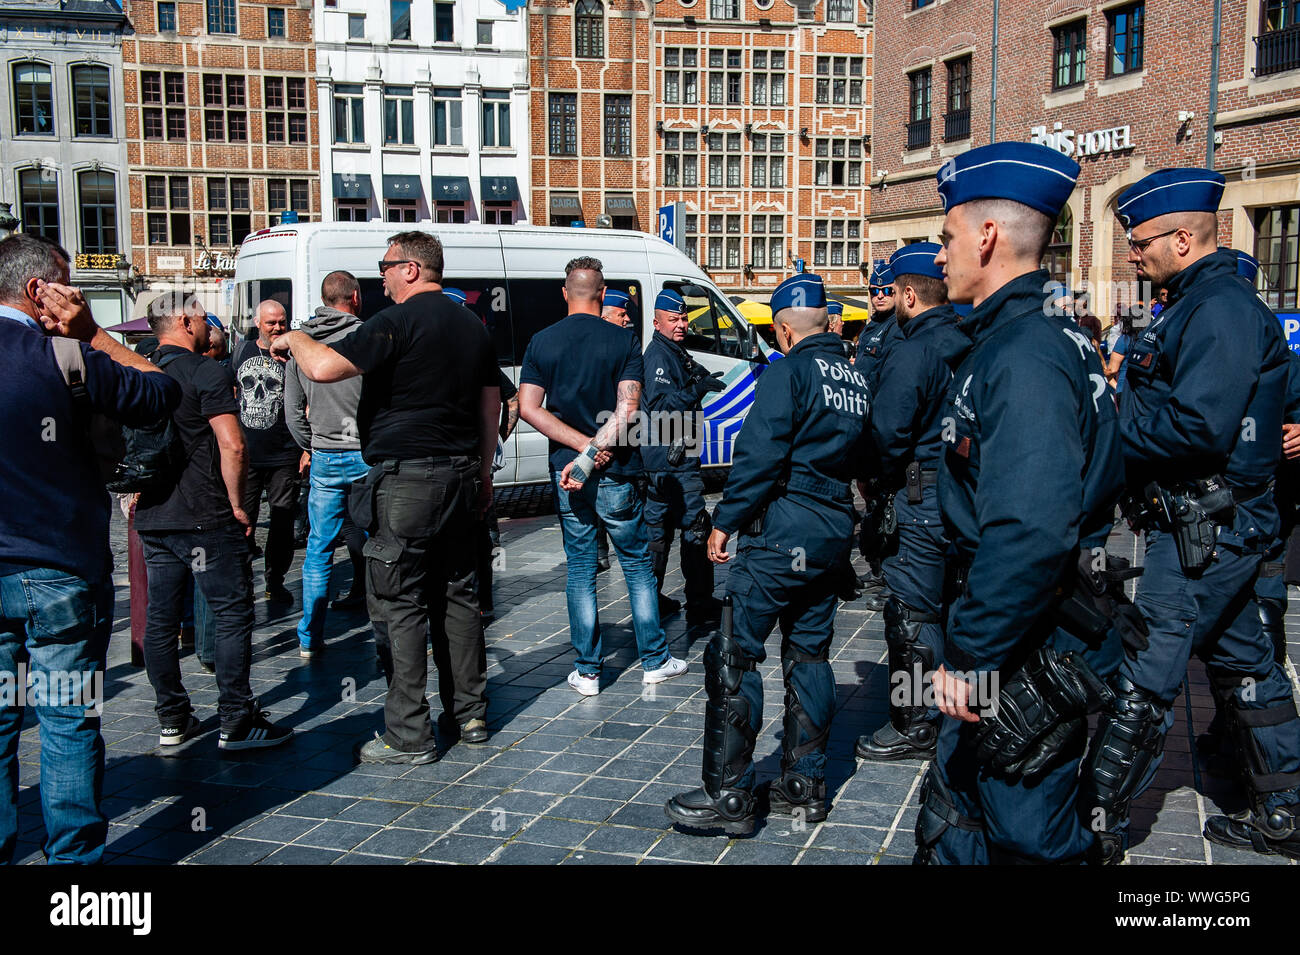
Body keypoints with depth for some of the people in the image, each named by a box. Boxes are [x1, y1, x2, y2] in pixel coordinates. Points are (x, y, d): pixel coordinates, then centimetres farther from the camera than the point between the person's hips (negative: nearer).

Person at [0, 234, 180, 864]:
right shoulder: (65, 356, -12)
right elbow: (162, 393, -3)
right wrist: (92, 333, -1)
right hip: (64, 573, -4)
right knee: (69, 721, 6)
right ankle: (72, 857, 15)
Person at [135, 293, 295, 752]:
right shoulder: (207, 372, -10)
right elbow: (232, 446, -19)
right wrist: (237, 505, -9)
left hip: (152, 519, 8)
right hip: (206, 518, -8)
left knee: (160, 621, 11)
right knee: (233, 615, -1)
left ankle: (172, 721, 19)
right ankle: (237, 723, 0)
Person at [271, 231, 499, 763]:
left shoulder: (399, 321, -12)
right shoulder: (472, 325, 14)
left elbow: (323, 368, -20)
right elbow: (491, 404, 18)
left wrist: (294, 339, 1)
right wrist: (483, 473, 25)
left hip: (405, 479, -8)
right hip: (459, 476, 8)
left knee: (398, 604, -2)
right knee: (455, 593, 16)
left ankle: (409, 736, 1)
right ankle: (472, 711, 22)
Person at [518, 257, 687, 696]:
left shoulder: (541, 342, 1)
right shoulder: (624, 342, -5)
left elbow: (528, 408, -6)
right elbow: (626, 411, -16)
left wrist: (581, 447, -9)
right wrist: (591, 457, -17)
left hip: (565, 470, 2)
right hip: (616, 473, -2)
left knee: (580, 570, 10)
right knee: (637, 564, 12)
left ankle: (586, 671, 12)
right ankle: (654, 660, 18)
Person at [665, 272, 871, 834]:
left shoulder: (789, 370, -11)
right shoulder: (855, 378, 14)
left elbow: (759, 454, -17)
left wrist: (724, 521, -11)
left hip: (785, 526, -9)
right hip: (835, 527, 9)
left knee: (733, 656, -4)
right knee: (808, 655, 14)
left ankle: (728, 797, -3)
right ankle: (805, 787, 20)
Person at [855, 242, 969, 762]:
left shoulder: (913, 353, -17)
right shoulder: (967, 345, 9)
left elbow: (887, 432, -19)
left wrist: (883, 484, -2)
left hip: (922, 495, -9)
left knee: (911, 612, 0)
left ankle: (914, 727, 8)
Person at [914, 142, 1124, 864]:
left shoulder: (1025, 355, -23)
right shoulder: (1016, 336, 12)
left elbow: (1029, 531, -34)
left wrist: (972, 656, -25)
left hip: (1034, 653, -10)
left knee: (1024, 838, 5)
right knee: (951, 820, 21)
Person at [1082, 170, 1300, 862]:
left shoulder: (1221, 308, -18)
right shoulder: (1200, 302, 15)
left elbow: (1199, 426, -27)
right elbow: (1160, 408, 17)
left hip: (1207, 529, -11)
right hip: (1213, 525, 11)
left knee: (1141, 675, -5)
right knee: (1241, 662, 18)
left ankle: (1097, 825, 5)